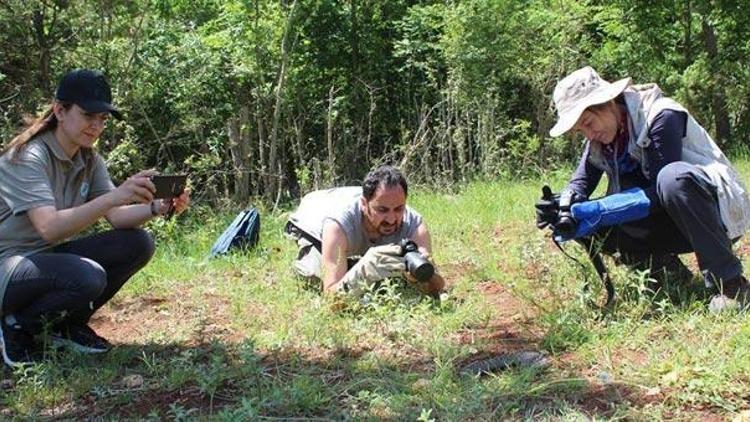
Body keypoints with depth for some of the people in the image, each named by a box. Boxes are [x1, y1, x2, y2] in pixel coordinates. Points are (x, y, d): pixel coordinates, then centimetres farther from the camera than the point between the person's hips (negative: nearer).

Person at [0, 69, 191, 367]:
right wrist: (115, 196, -45)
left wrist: (158, 208, -27)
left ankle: (67, 324, 5)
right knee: (88, 277, -35)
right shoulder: (28, 157, -21)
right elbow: (49, 228, -34)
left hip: (51, 257, 8)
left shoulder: (89, 160, 3)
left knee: (137, 244, -10)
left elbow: (116, 217, -6)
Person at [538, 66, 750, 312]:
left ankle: (730, 284, -27)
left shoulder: (660, 116, -20)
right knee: (588, 223, -10)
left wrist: (600, 211, -34)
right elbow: (580, 183, -3)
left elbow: (658, 195, -27)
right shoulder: (600, 139, 2)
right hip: (668, 224, 7)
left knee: (672, 177, -39)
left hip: (721, 213, -6)